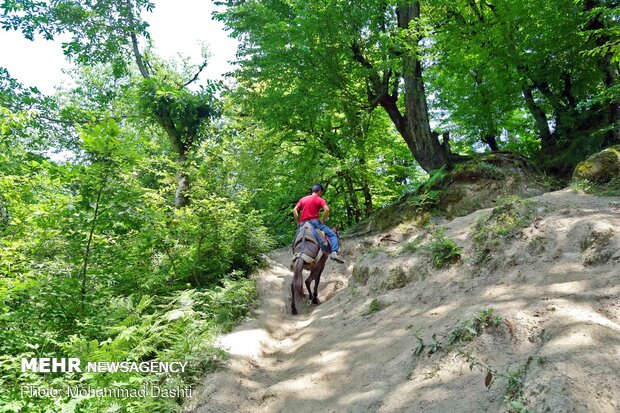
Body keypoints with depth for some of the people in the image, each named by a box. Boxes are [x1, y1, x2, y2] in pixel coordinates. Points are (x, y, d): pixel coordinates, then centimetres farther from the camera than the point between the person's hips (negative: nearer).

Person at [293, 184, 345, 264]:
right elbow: (327, 209, -15)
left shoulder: (303, 199, 18)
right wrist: (323, 220, -4)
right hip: (314, 222, -5)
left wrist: (298, 222, 14)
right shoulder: (320, 200, 3)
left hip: (302, 224, 5)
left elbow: (294, 210, 11)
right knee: (332, 235, 0)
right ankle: (334, 253, -18)